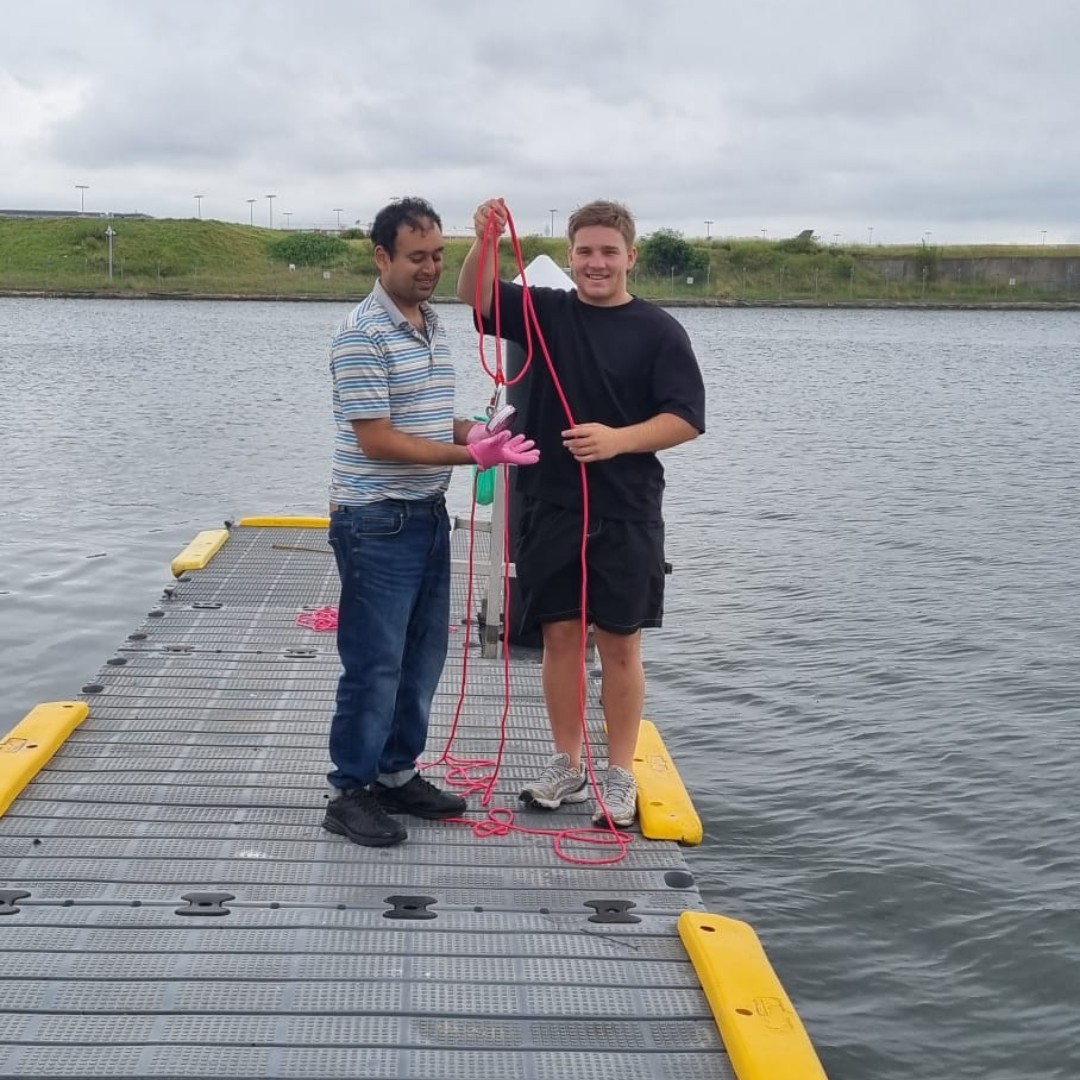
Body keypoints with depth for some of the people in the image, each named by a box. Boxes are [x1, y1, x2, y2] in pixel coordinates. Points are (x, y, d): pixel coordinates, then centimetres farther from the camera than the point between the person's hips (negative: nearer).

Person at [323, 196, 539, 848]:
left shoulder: (436, 326, 11)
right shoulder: (363, 335, -16)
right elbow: (375, 439, -20)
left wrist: (472, 430, 1)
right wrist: (470, 455, -23)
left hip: (429, 514, 8)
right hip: (377, 523, -8)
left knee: (422, 657, 14)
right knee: (375, 664, -2)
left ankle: (398, 775, 27)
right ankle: (351, 792, 11)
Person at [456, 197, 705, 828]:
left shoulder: (658, 330, -3)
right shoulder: (547, 312, 5)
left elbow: (686, 419, -8)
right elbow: (475, 295, -7)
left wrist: (618, 439, -24)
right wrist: (486, 241, -27)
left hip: (627, 515, -3)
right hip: (552, 508, 3)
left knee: (620, 643, 4)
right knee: (561, 635, 10)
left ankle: (620, 776, 16)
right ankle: (568, 765, 23)